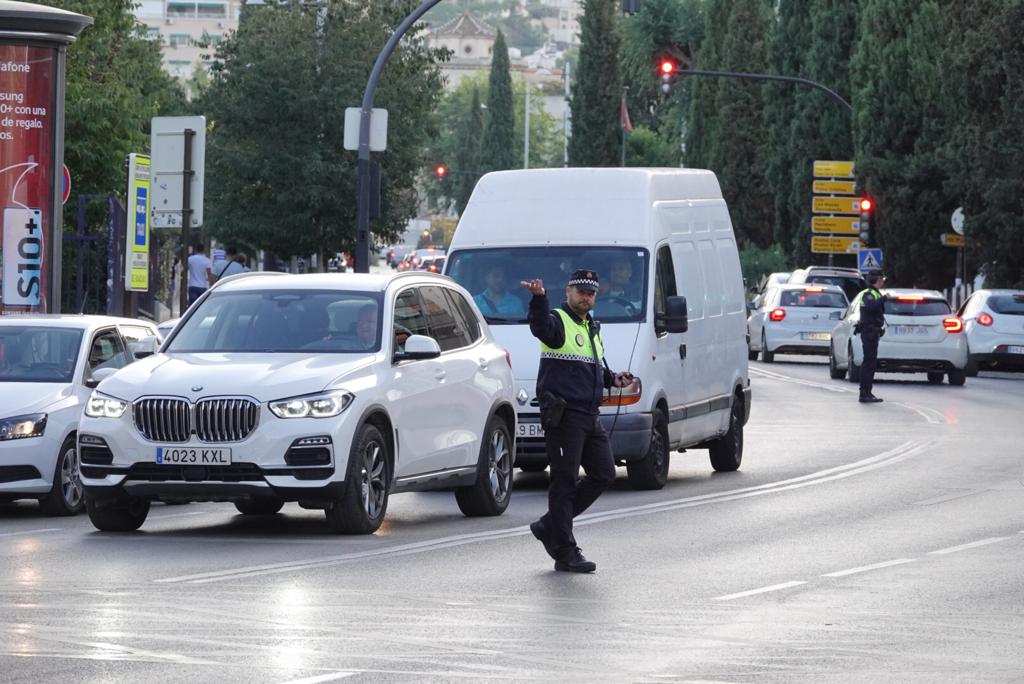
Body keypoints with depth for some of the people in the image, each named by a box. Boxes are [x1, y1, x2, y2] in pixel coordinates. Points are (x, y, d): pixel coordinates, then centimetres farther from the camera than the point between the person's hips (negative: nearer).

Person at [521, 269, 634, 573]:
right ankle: (565, 553, -3)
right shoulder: (558, 321, -5)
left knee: (603, 474, 8)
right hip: (564, 416, -9)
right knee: (565, 482, -5)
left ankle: (549, 525, 18)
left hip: (589, 417, 9)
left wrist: (613, 379, 12)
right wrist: (539, 299, -49)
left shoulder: (592, 329, 22)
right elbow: (541, 326, -30)